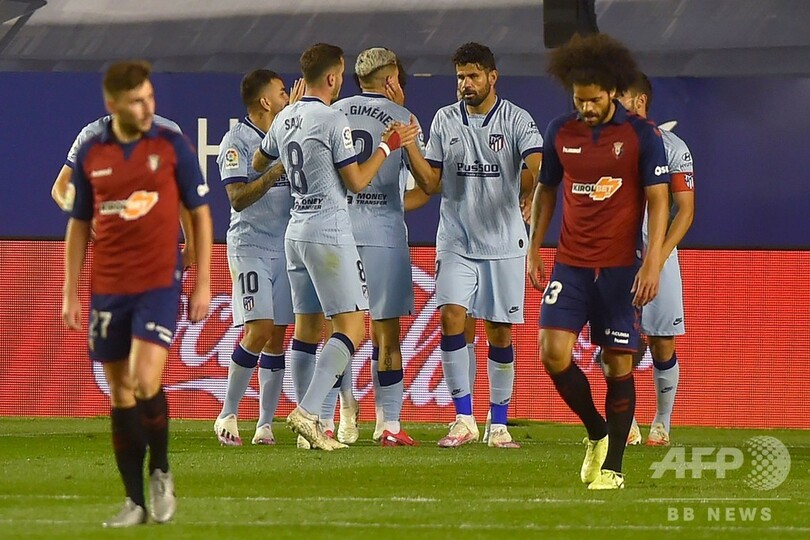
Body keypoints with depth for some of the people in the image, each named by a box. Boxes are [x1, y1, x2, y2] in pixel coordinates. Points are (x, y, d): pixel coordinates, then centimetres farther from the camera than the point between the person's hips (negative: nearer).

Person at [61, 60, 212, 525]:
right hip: (108, 290, 3)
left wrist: (203, 283, -1)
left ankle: (161, 472, 8)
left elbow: (200, 215, 3)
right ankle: (135, 501, 12)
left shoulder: (173, 146, -2)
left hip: (159, 283, -3)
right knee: (121, 395, 5)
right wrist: (71, 293, 7)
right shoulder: (90, 155, 4)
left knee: (145, 382, -17)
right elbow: (79, 225, 12)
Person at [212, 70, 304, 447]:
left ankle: (265, 425, 6)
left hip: (285, 245, 6)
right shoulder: (237, 141, -8)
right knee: (259, 329, -16)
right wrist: (276, 171, -26)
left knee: (277, 335, 3)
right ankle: (227, 415, -5)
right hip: (250, 244, -6)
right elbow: (238, 198, -16)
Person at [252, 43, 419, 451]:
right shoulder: (333, 120, -13)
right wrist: (389, 145, 0)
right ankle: (308, 412, -21)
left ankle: (307, 421, 9)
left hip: (295, 231, 8)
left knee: (307, 327, 10)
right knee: (352, 326, -8)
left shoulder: (285, 119, 10)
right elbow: (356, 182, -9)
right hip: (329, 232, -8)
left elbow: (258, 163, 26)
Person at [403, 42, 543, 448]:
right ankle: (463, 419, -9)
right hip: (456, 241, 2)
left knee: (500, 333, 3)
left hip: (504, 242, -2)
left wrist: (529, 192, -37)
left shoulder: (516, 121, -2)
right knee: (451, 316, -15)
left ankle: (498, 425, 13)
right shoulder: (445, 120, 7)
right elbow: (431, 183, 8)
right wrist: (409, 145, -6)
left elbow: (539, 167, -17)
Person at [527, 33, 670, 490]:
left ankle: (613, 466, 8)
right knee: (554, 353, -11)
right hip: (570, 264, 3)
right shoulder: (561, 132, 5)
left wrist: (652, 264, -15)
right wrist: (534, 250, 12)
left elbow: (658, 200, -6)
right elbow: (546, 191, 17)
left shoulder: (643, 135, -6)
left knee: (618, 364, 0)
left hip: (621, 267, -3)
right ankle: (597, 433, 13)